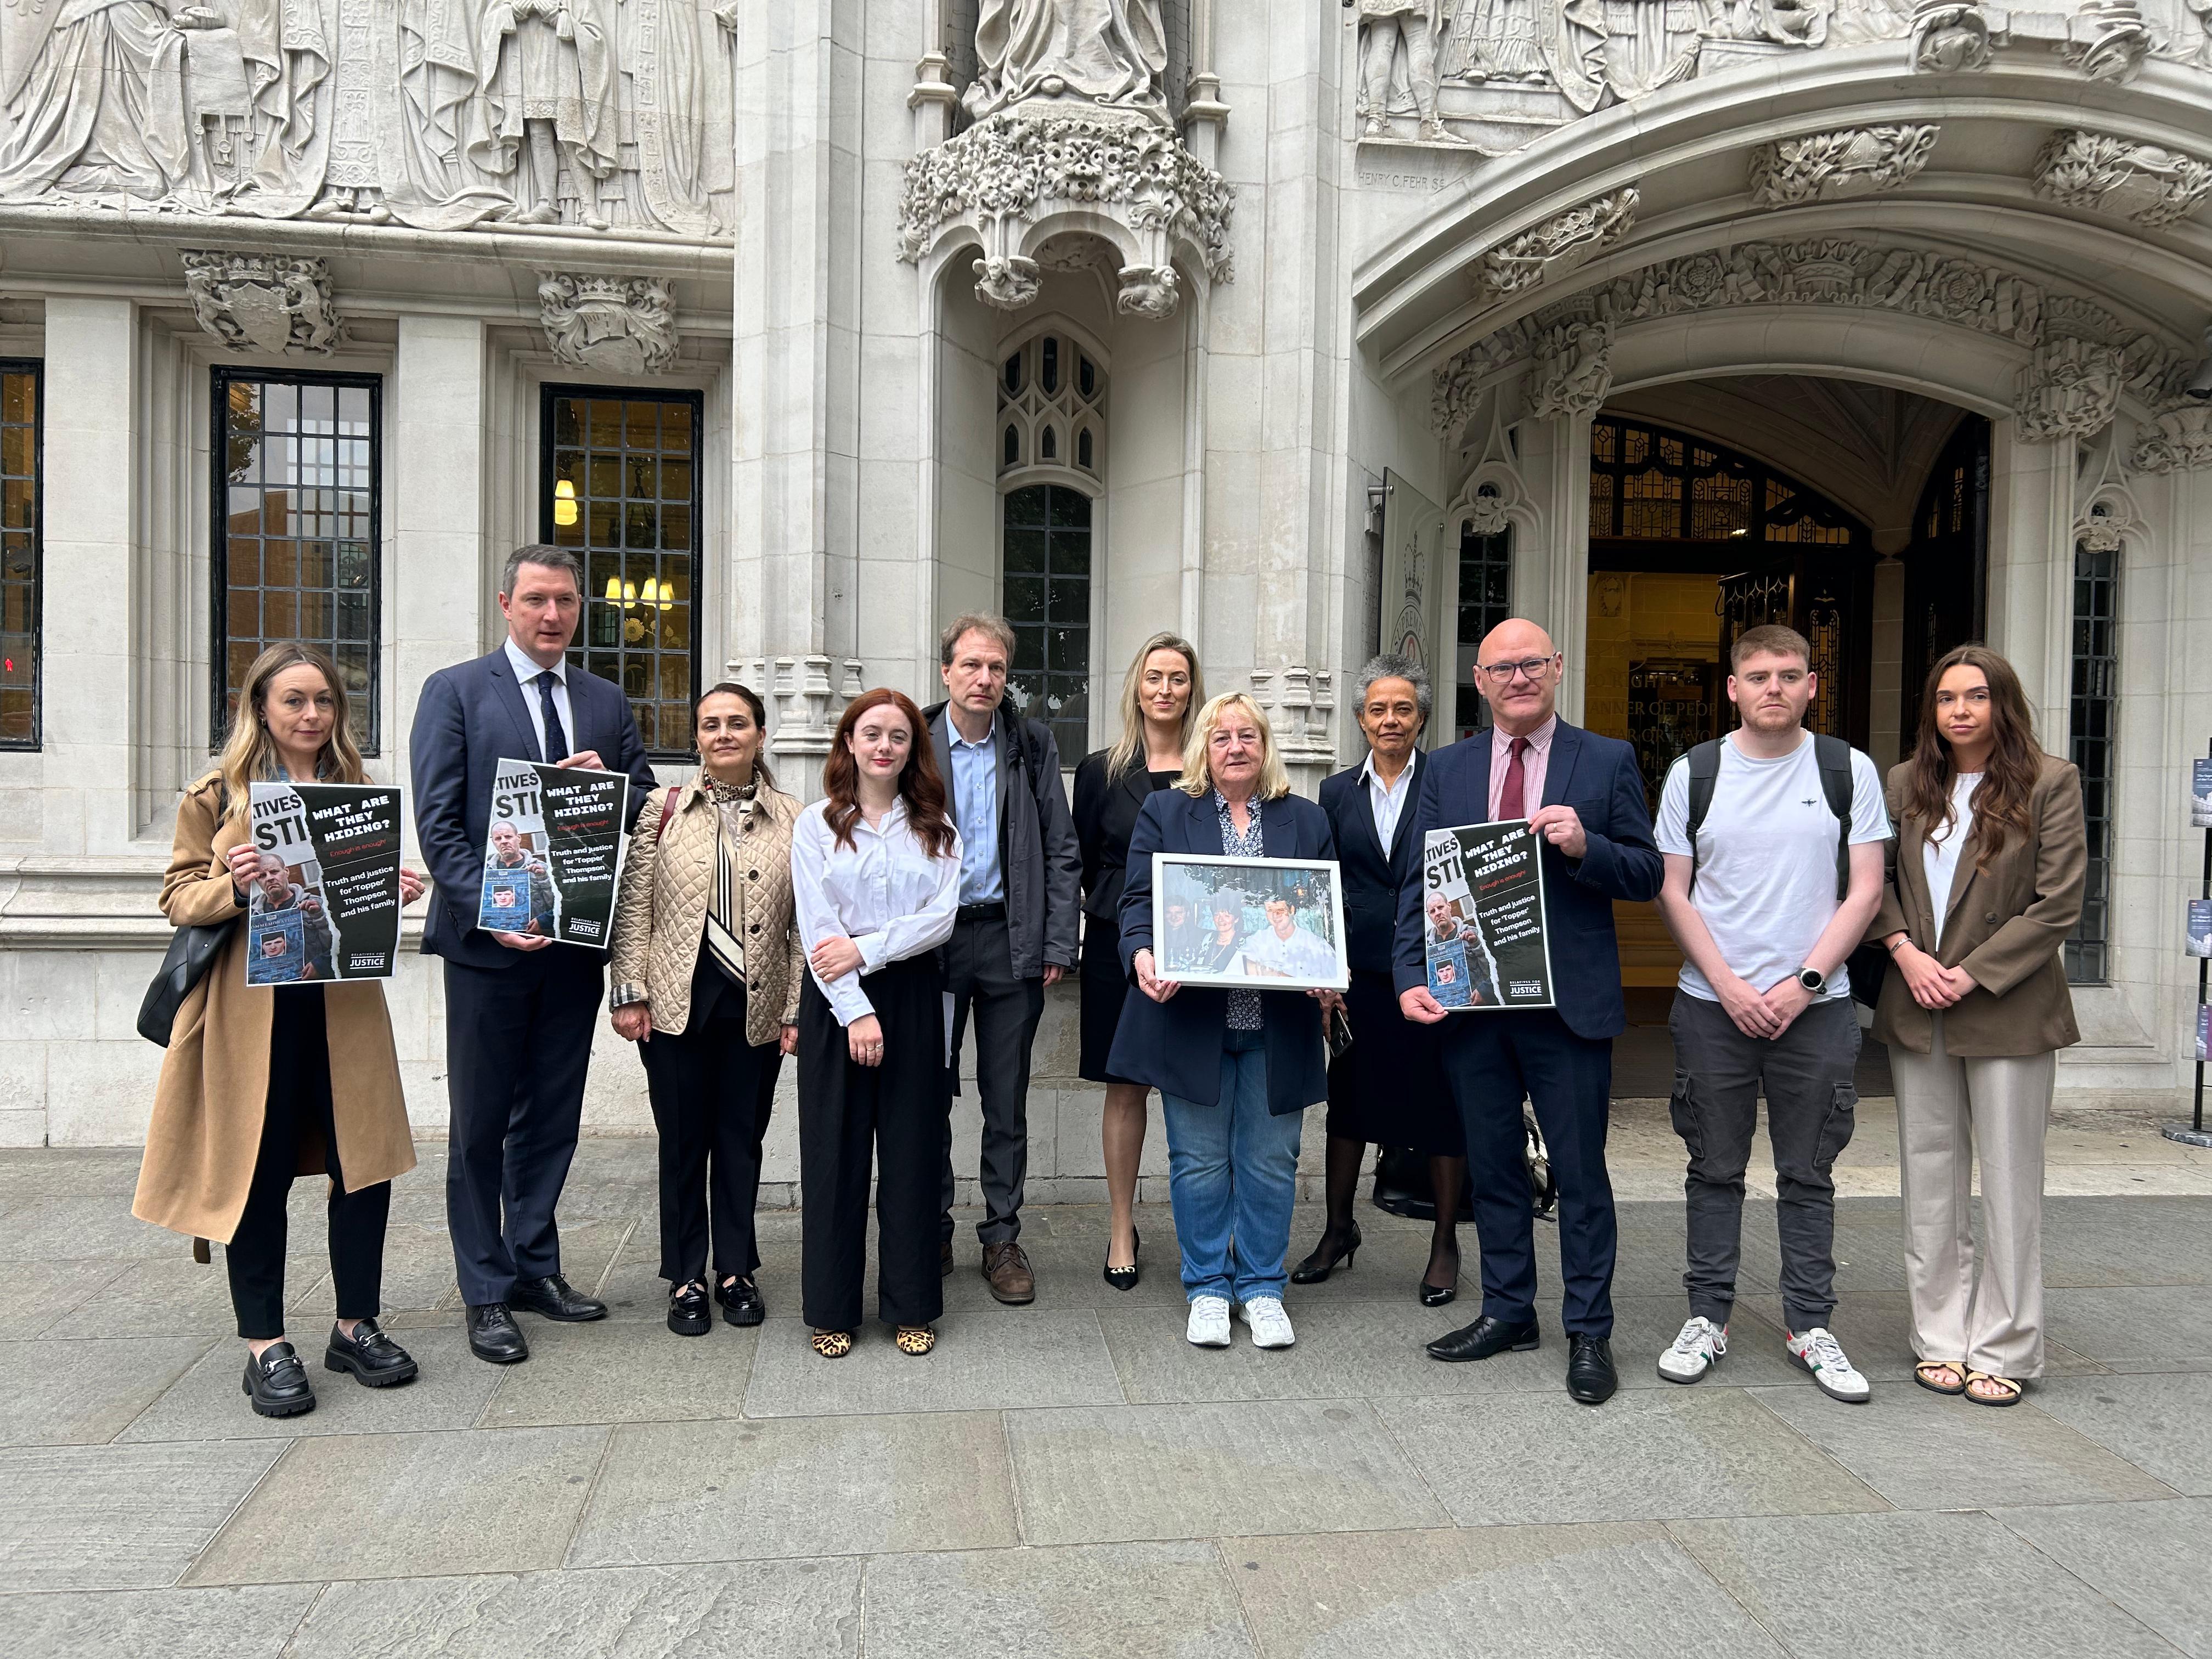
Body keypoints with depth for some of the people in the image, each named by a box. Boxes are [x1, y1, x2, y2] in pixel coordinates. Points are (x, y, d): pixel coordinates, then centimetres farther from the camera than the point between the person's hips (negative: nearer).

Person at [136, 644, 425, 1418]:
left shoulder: (358, 790, 14)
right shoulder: (216, 795, 3)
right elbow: (179, 896, 1)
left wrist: (397, 892, -4)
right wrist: (234, 887, -19)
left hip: (344, 999, 3)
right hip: (251, 1006, -3)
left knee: (365, 1159, 3)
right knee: (259, 1170, 2)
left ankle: (356, 1325, 19)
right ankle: (265, 1346, 14)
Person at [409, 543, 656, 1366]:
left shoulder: (606, 701, 11)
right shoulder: (454, 691, -2)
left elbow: (645, 805, 12)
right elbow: (437, 824, -8)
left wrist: (609, 783, -10)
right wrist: (493, 911, -18)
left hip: (576, 938, 4)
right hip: (489, 940, -4)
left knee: (553, 1113, 13)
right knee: (481, 1121, 5)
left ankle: (534, 1267, 27)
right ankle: (485, 1292, 16)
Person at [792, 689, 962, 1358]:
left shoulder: (936, 828, 8)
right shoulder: (817, 825, 3)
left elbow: (941, 916, -4)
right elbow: (817, 927, -6)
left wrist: (865, 949, -15)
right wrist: (856, 1011, -13)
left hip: (914, 995, 1)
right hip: (835, 1000, -1)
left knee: (912, 1152, 5)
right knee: (835, 1152, 4)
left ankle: (911, 1306, 17)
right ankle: (832, 1310, 15)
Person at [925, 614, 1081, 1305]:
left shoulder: (1033, 744, 4)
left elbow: (1061, 852, 4)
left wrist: (1058, 944, -3)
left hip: (1011, 941, 0)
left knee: (1007, 1100, 8)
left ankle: (1002, 1239, 19)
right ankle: (932, 1232, 23)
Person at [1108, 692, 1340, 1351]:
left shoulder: (1307, 821, 11)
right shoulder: (1164, 813, 7)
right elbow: (1138, 899, 0)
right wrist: (1143, 955, -20)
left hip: (1277, 1024, 1)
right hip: (1192, 1018, -1)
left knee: (1270, 1162, 7)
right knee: (1200, 1161, 6)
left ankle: (1262, 1289, 22)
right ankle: (1208, 1289, 21)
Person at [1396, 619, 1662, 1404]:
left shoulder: (1608, 761, 1)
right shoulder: (1447, 770, 8)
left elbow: (1647, 875, -1)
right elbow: (1418, 886, 6)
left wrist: (1584, 847, -20)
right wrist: (1413, 978, -6)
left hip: (1569, 1004, -3)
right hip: (1471, 1000, 3)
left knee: (1580, 1171, 4)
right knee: (1493, 1165, 14)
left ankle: (1589, 1332, 18)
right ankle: (1508, 1311, 29)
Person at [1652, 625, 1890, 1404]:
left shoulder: (1849, 771, 3)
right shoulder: (1693, 773, 3)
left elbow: (1865, 891, 0)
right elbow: (1673, 892, 2)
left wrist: (1804, 982, -9)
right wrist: (1729, 987, -7)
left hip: (1816, 1006, 0)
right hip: (1713, 1005, 0)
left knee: (1809, 1175, 7)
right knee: (1715, 1170, 7)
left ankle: (1810, 1326, 18)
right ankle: (1707, 1318, 18)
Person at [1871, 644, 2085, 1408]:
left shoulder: (2050, 782, -4)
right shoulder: (1906, 784, 7)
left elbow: (2059, 903, -8)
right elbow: (1875, 879, 8)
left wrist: (1972, 974, -13)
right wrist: (1907, 953, -9)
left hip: (2008, 1010, -4)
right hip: (1917, 1007, 4)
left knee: (2010, 1181, 4)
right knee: (1930, 1178, 9)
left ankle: (2004, 1350, 15)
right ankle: (1942, 1339, 21)